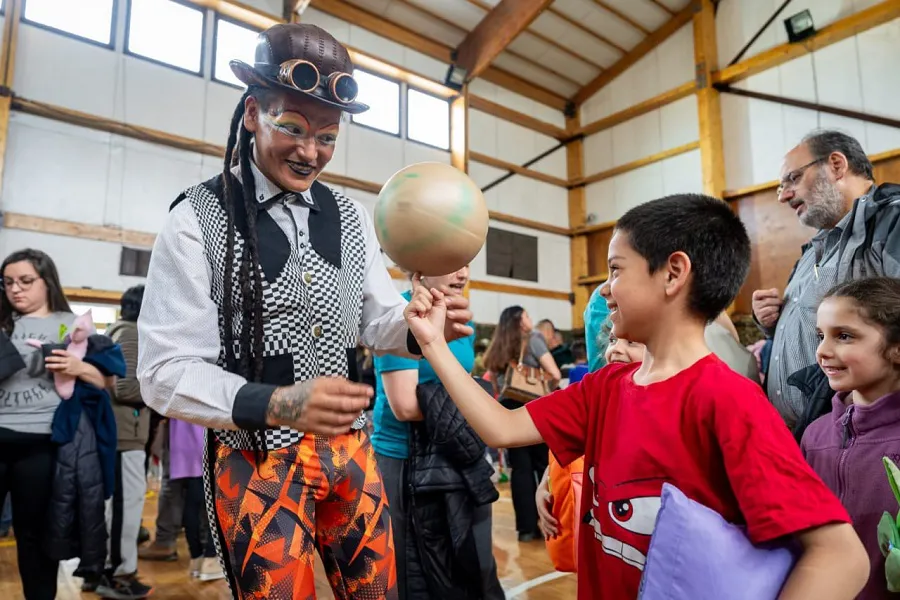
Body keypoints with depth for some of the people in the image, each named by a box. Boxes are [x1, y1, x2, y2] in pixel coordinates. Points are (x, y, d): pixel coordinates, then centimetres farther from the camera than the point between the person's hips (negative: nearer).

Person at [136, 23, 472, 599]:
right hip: (256, 459, -4)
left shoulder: (351, 217, 4)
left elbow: (376, 323, 6)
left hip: (353, 451, 5)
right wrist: (279, 404, -30)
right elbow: (166, 372, -14)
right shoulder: (197, 220, -11)